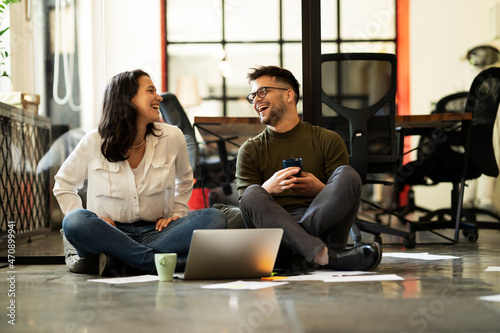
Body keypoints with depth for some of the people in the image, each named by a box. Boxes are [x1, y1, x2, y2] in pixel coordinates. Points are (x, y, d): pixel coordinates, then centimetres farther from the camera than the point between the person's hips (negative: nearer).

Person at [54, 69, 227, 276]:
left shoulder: (172, 137, 4)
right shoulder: (94, 142, -3)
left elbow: (184, 179, 24)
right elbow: (63, 184, 10)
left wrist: (177, 212, 6)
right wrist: (88, 224, -6)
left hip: (155, 232, 2)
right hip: (110, 234, -2)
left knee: (215, 218, -24)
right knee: (74, 222, -35)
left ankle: (117, 263, -33)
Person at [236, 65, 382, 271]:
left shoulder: (328, 140, 14)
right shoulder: (250, 151, 17)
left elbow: (345, 196, 10)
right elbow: (247, 207, 7)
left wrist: (320, 190, -12)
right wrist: (267, 188, -15)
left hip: (323, 222, 0)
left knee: (347, 175, -22)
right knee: (252, 194, -31)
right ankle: (326, 256, -49)